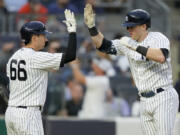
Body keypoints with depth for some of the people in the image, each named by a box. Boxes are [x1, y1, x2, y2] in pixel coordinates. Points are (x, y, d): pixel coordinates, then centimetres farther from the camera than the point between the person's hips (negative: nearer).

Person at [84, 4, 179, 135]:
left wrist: (136, 47, -27)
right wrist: (91, 26, -3)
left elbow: (161, 57, -29)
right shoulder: (128, 43, 12)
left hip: (163, 98, -7)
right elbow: (104, 45, 10)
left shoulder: (158, 38, -9)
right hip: (145, 101, 7)